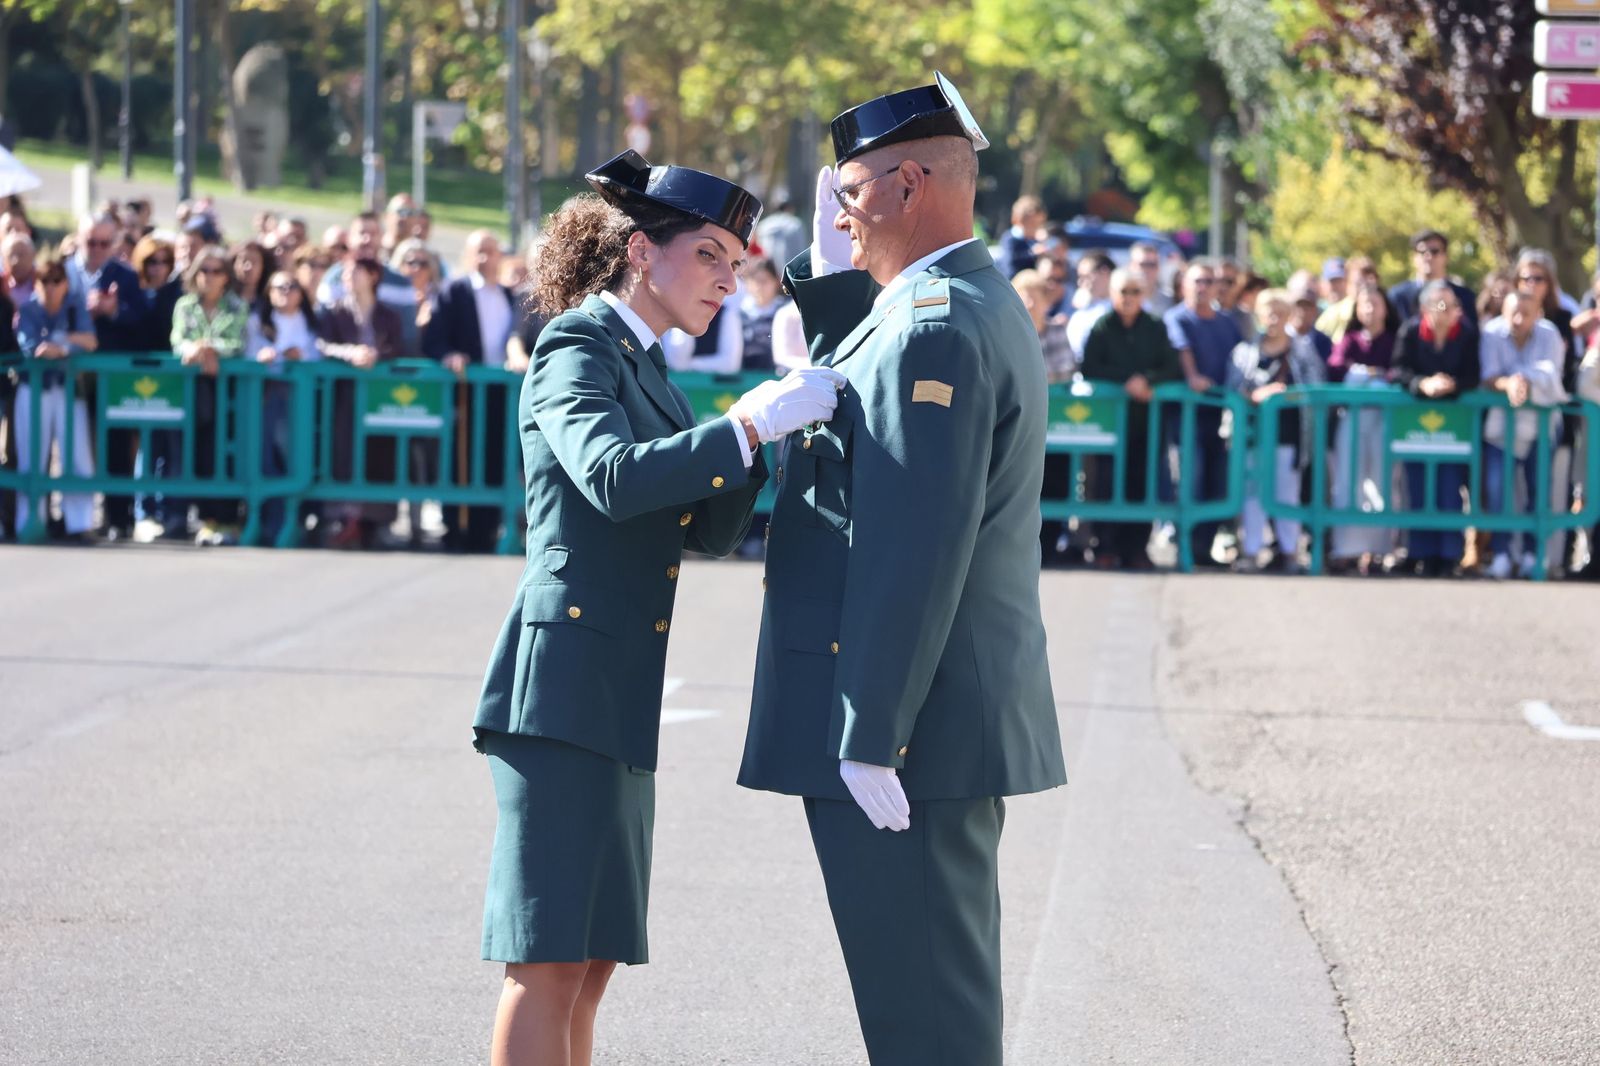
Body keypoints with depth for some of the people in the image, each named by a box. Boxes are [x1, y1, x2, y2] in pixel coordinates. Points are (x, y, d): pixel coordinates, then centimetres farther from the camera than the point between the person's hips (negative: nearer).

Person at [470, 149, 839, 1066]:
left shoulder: (646, 369, 20)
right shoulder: (577, 348, -7)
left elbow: (710, 531, 17)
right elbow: (612, 477, -26)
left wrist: (759, 433, 2)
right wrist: (749, 424, -25)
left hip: (620, 697, 9)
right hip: (566, 685, -9)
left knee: (592, 958, 9)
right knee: (551, 957, -10)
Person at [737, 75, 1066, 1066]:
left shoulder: (934, 329, -18)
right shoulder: (985, 306, 14)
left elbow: (911, 549, -23)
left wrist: (870, 743, -23)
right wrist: (828, 275, 13)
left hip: (908, 726, -10)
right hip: (968, 721, 10)